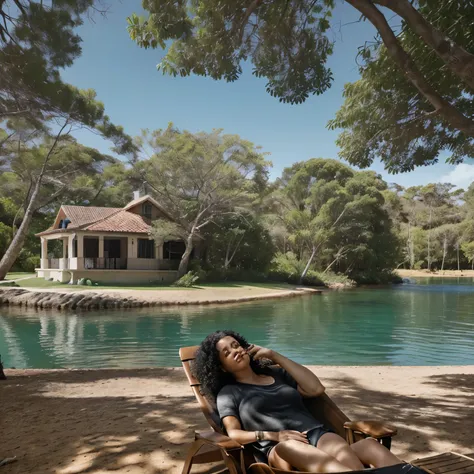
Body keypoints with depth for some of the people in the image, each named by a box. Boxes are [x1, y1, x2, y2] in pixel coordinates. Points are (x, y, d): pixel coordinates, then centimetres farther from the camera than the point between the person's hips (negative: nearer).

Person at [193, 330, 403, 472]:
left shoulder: (277, 374, 26)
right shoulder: (228, 392, 17)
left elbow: (316, 389, 12)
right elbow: (233, 433, 3)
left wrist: (274, 355, 14)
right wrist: (272, 436, -14)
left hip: (317, 433, 4)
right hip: (278, 448, -4)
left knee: (345, 455, -33)